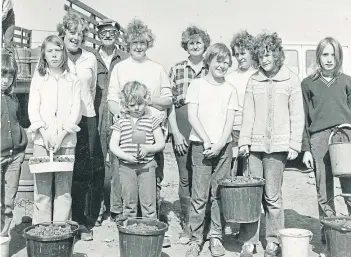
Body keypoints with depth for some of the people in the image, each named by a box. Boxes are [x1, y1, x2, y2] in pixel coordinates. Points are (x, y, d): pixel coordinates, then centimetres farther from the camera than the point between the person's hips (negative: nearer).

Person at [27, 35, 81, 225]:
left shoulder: (73, 81, 9)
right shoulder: (38, 79, 11)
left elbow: (75, 111, 1)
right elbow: (33, 109, 3)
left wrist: (61, 135, -10)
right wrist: (45, 133, -11)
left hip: (66, 140, 0)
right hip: (42, 140, 0)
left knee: (64, 188, -1)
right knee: (42, 188, -1)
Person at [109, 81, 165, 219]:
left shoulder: (152, 121, 3)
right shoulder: (121, 122, 3)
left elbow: (161, 143, 4)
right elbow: (113, 145, -1)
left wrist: (148, 148, -15)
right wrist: (126, 156, -16)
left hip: (147, 165, 0)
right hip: (126, 166, 1)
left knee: (148, 202, 1)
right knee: (129, 202, 9)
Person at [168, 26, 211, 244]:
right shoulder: (176, 70, 8)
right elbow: (170, 103, 5)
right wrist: (175, 132, -3)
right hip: (182, 129, 0)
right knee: (185, 178, 5)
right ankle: (187, 225, 16)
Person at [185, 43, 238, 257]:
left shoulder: (230, 89, 11)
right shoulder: (197, 85, 4)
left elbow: (230, 120, 4)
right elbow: (192, 116, -2)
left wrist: (219, 144, -9)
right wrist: (206, 141, -11)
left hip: (223, 146, 2)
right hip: (201, 145, -2)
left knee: (219, 194, 4)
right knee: (200, 195, -3)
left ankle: (216, 237, 14)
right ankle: (196, 238, 6)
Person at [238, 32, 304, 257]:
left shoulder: (291, 79, 3)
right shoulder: (253, 80, 10)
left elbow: (297, 115, 2)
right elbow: (248, 113, 9)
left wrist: (294, 144, -3)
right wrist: (244, 141, 2)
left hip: (278, 146, -3)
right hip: (255, 145, 3)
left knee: (272, 196, 0)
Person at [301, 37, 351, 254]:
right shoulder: (308, 84, 10)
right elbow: (304, 118, 9)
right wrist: (306, 149, 4)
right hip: (319, 139, 0)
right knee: (324, 192, 4)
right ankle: (328, 234, 15)